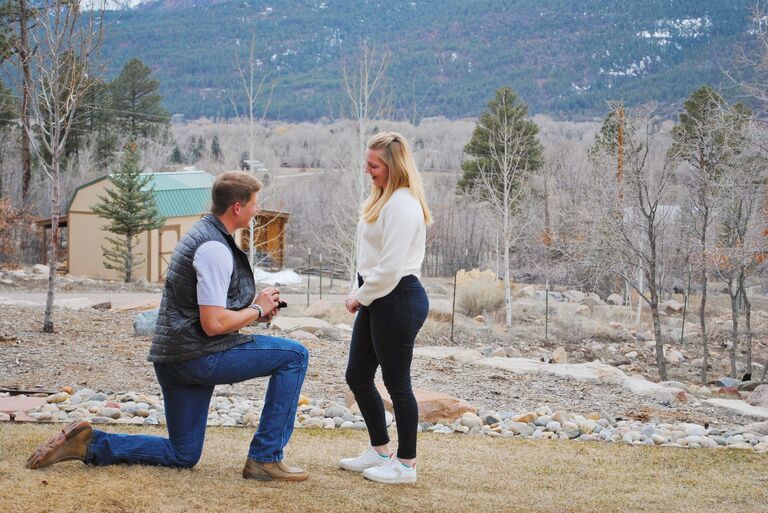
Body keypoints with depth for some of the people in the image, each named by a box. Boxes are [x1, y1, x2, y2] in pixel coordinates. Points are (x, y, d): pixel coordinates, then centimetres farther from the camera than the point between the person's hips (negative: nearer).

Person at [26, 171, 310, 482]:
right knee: (294, 356, -8)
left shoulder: (201, 235, 15)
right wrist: (257, 309, -6)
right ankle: (265, 459, -6)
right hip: (199, 355, -10)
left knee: (183, 455, 18)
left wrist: (254, 308, 12)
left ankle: (89, 444, 7)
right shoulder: (215, 249, -17)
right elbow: (214, 324, -22)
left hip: (174, 357, 10)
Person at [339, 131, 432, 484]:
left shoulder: (402, 204, -18)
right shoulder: (384, 197, 14)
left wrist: (361, 297, -10)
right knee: (357, 376, 16)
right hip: (377, 298, 10)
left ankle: (406, 465, 13)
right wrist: (361, 296, 9)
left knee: (396, 383, 0)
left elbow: (390, 266, -22)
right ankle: (380, 451, 30)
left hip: (398, 300, -10)